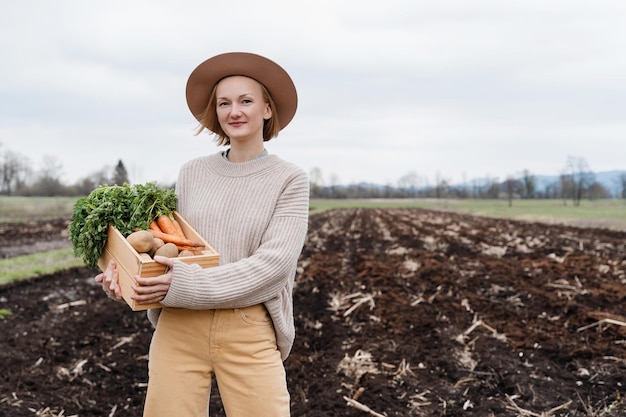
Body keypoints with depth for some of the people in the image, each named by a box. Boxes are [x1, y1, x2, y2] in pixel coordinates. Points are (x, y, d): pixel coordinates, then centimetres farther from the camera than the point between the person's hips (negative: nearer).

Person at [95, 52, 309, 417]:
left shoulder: (290, 180, -2)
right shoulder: (193, 173, 9)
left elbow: (275, 261, -12)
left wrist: (189, 286, -20)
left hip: (250, 332, -2)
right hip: (180, 327, 3)